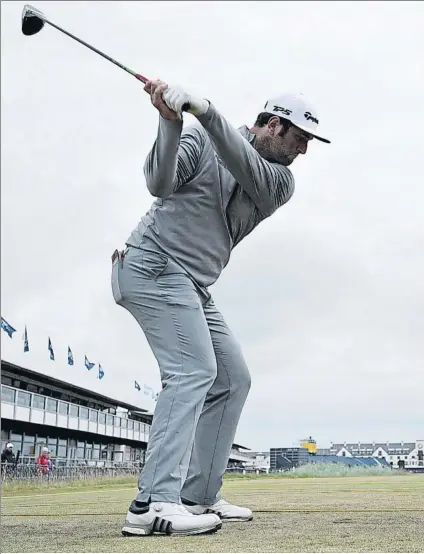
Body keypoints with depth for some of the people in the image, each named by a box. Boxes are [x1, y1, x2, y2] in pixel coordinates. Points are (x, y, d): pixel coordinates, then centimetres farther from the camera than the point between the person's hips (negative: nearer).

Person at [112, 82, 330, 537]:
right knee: (193, 370, -21)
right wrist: (171, 121, -30)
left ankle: (198, 496, 10)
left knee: (232, 379, 6)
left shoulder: (282, 182, 7)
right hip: (154, 264, -8)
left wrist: (204, 109, -29)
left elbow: (245, 169, -14)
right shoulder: (200, 137, -2)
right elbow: (161, 183, -15)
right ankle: (154, 504, -25)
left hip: (193, 286, 8)